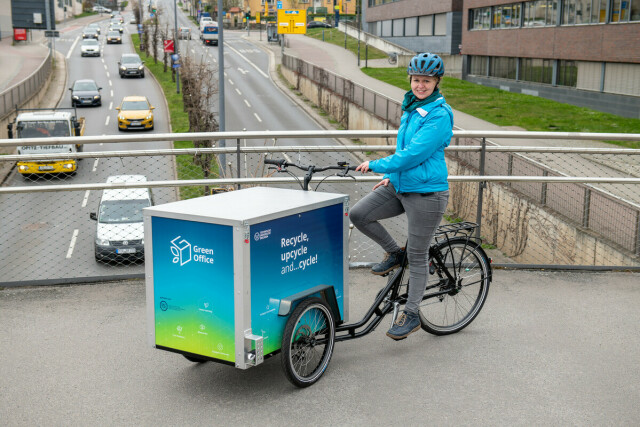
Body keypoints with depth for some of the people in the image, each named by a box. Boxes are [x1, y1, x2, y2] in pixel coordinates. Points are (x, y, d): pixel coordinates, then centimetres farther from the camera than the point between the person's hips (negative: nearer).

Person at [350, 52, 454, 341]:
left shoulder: (439, 115, -17)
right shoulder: (410, 107, 10)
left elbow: (413, 154, -23)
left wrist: (376, 165, -15)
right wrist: (391, 176, 18)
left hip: (426, 192, -8)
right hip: (399, 186, 8)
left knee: (417, 256, 2)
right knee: (358, 214, -6)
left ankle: (411, 315, 18)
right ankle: (394, 253, 17)